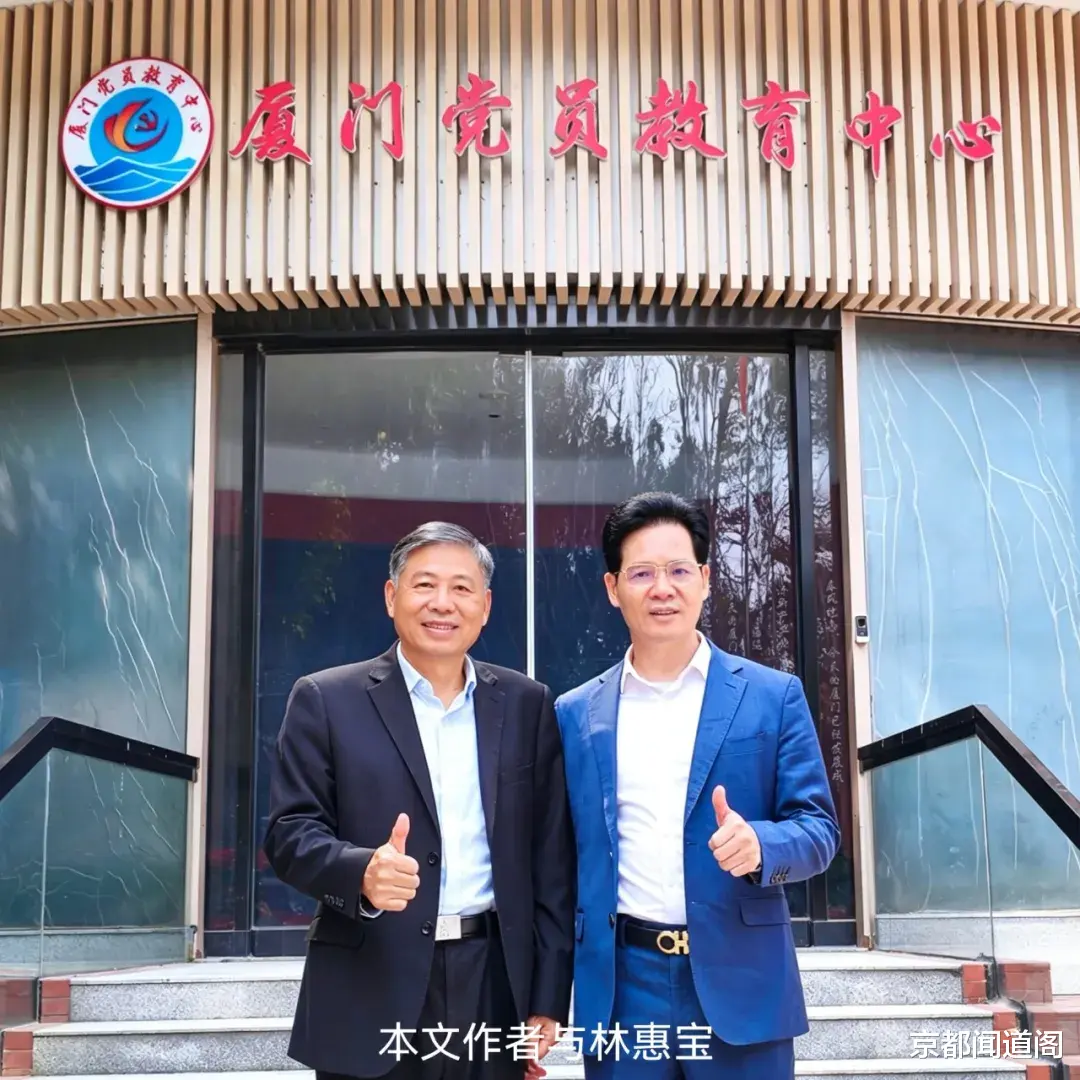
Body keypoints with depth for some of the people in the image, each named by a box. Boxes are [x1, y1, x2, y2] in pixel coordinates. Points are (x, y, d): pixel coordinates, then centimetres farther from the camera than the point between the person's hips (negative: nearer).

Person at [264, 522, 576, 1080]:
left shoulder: (526, 704, 7)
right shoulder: (326, 700, 0)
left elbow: (551, 857, 6)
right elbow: (290, 831, -3)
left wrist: (548, 998, 3)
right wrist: (361, 871, -23)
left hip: (496, 988, 2)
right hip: (371, 999, -2)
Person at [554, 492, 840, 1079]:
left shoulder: (773, 696, 2)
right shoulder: (576, 714, 7)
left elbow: (819, 828, 0)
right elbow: (564, 855, 9)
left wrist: (759, 844, -22)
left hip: (740, 984, -1)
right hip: (622, 988, 2)